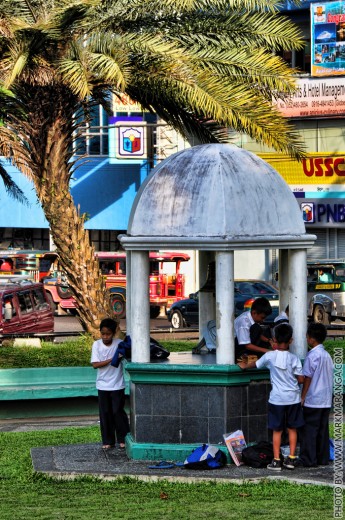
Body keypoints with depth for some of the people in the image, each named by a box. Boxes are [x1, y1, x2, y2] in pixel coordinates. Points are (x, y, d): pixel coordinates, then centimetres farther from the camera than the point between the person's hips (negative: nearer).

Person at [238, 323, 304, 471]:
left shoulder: (269, 356, -7)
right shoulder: (294, 358, -6)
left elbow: (255, 364, 11)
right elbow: (301, 379, -5)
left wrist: (244, 366, 32)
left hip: (277, 399, -1)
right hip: (293, 398, 1)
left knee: (277, 430, 4)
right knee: (292, 429, 11)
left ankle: (276, 461, 3)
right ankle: (291, 459, 11)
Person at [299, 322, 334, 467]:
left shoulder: (312, 356, -14)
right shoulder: (327, 355, 10)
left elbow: (307, 378, -13)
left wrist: (302, 397, -8)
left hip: (312, 401, -7)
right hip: (326, 400, 7)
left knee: (309, 430, -2)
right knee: (323, 430, 11)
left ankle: (309, 459, -3)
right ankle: (323, 458, 13)